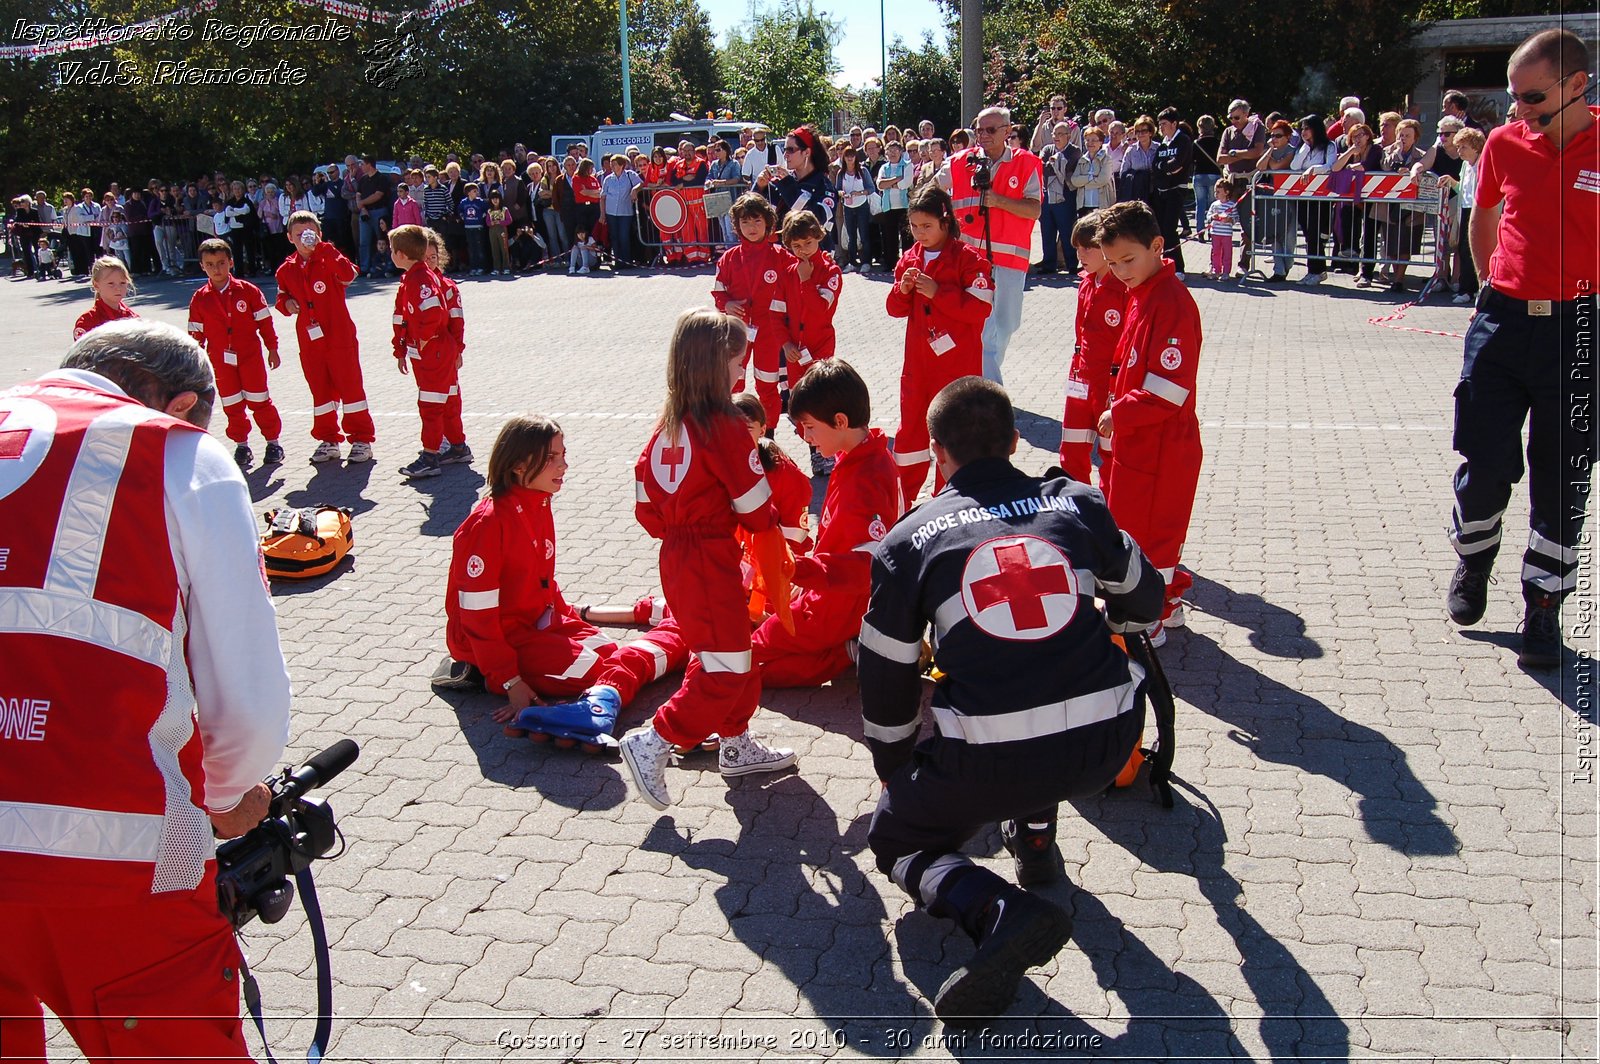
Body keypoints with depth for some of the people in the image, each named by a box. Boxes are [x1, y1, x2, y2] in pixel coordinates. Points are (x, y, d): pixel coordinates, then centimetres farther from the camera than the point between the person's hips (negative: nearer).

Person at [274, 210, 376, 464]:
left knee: (350, 386, 1)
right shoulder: (287, 270, 7)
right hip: (309, 341, 5)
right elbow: (282, 297, 20)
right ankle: (328, 440, 22)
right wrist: (286, 303, -3)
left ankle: (362, 439, 9)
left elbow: (348, 273, -29)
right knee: (320, 391, 12)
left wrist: (320, 248, -29)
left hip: (339, 337, -5)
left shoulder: (328, 259, -7)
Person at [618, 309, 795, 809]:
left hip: (676, 556, 9)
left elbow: (646, 502, 9)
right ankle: (653, 744, 2)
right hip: (712, 559, -9)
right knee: (725, 668, 0)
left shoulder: (667, 424, 5)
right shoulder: (725, 426, -18)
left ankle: (737, 746, 33)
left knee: (731, 651, 21)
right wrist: (778, 524, 7)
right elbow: (756, 506, -13)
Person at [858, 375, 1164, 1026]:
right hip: (1108, 744, 4)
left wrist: (892, 773, 27)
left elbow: (886, 680, 10)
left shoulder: (907, 541, 3)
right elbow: (1143, 602, 27)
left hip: (992, 764, -4)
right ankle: (1035, 835, 33)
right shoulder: (1077, 503, 9)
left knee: (895, 839, 22)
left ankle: (996, 911, -7)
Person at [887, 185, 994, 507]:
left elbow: (981, 308, -18)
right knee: (910, 424, 12)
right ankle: (902, 499, 23)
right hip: (917, 360, 6)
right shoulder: (909, 258, 8)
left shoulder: (968, 258, -11)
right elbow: (896, 309, 11)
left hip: (957, 361, -5)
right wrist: (903, 290, -11)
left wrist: (936, 291, -23)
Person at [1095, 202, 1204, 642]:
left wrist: (1119, 415, -18)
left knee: (1144, 528, 1)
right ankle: (1166, 602, 36)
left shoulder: (1171, 302, -21)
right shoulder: (1139, 294, 10)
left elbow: (1169, 389, -25)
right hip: (1135, 440, 10)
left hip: (1159, 448, -10)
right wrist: (1119, 408, 12)